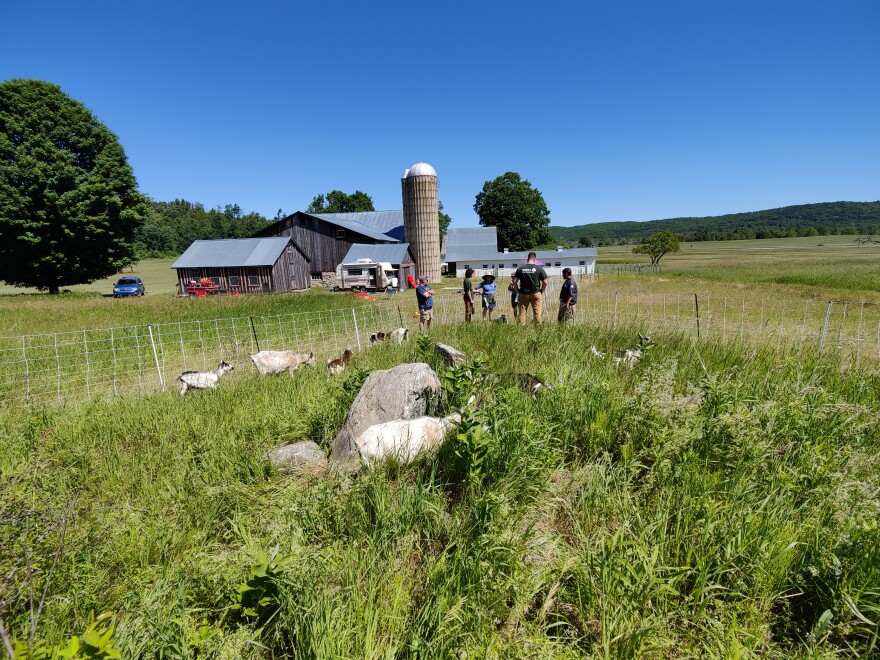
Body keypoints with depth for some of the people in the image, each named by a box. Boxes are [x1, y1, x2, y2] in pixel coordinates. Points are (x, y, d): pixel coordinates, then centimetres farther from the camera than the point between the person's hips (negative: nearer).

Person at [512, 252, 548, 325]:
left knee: (522, 312, 7)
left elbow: (514, 281, 0)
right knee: (537, 312, 3)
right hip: (536, 294, -1)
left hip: (523, 294, 2)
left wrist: (518, 290, 11)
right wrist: (542, 291, 10)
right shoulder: (539, 269, -4)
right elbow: (545, 282, -3)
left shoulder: (520, 269, 1)